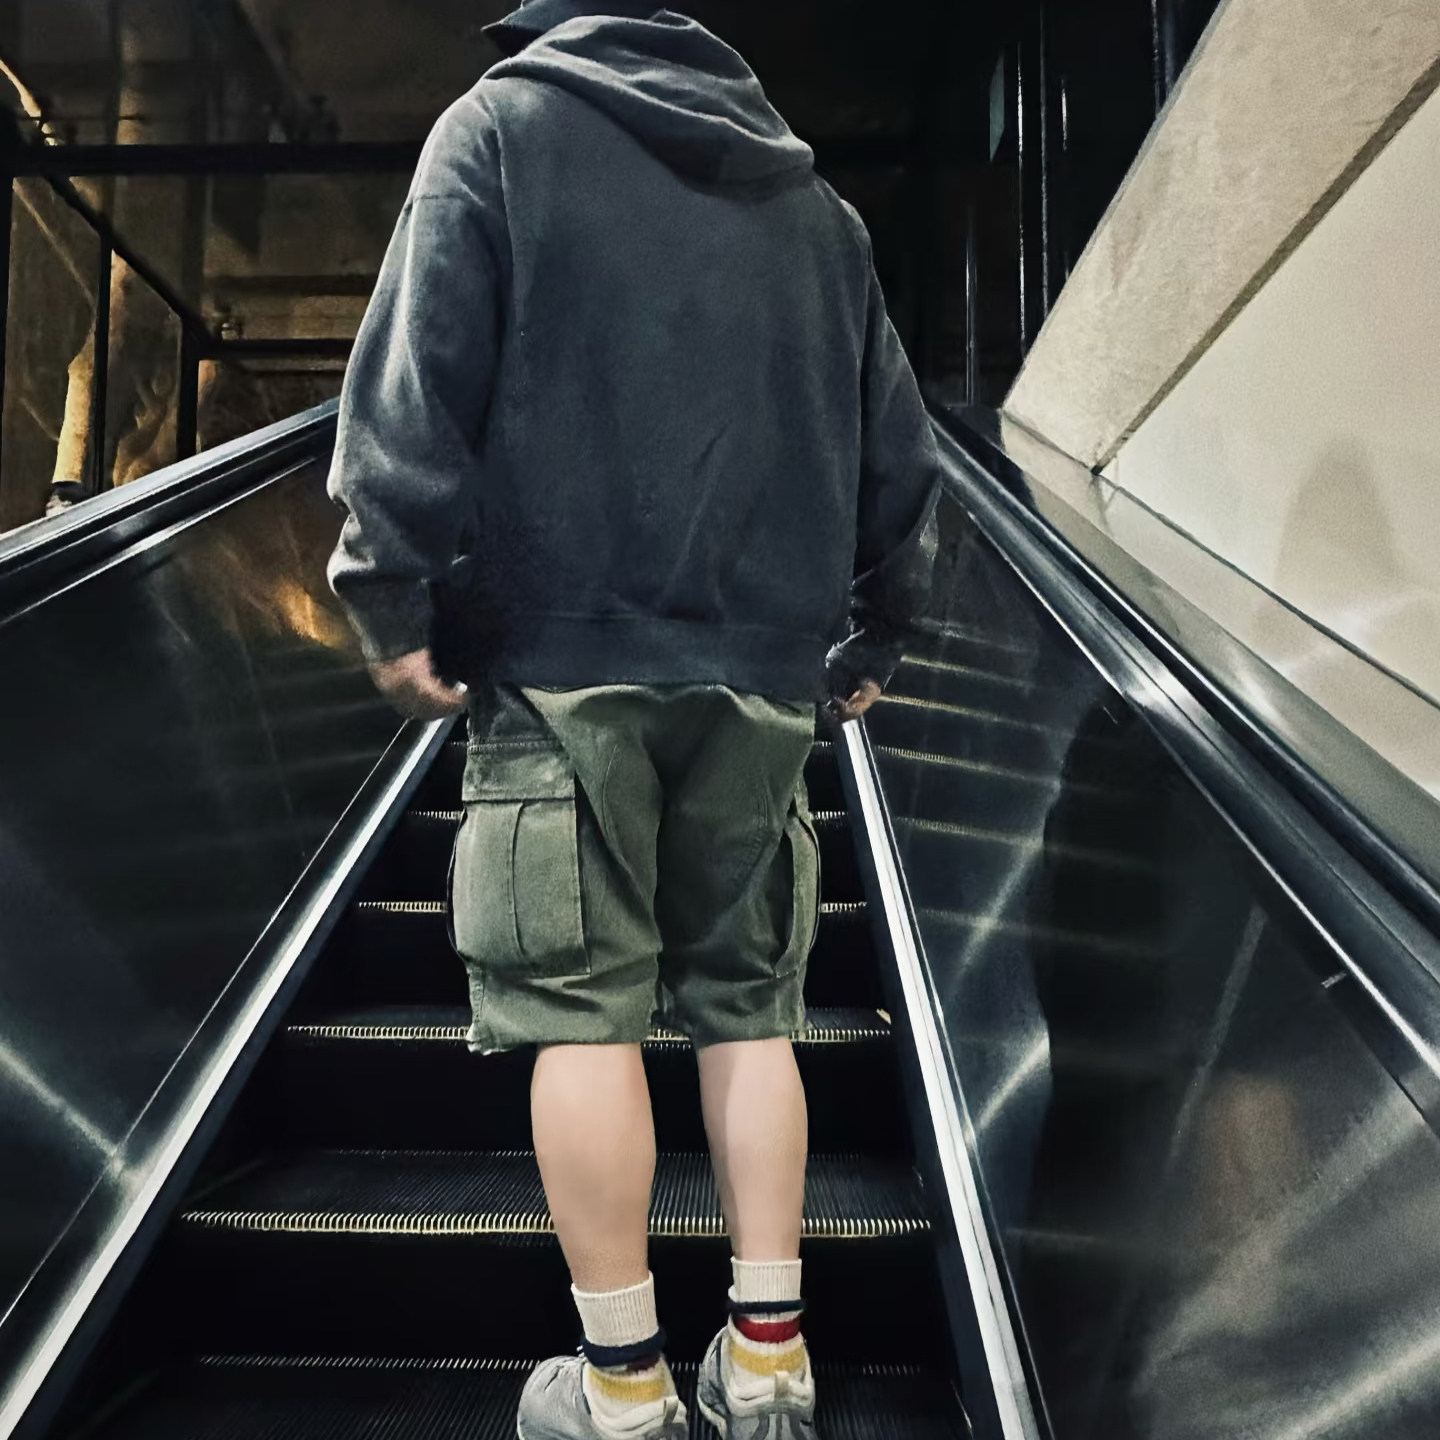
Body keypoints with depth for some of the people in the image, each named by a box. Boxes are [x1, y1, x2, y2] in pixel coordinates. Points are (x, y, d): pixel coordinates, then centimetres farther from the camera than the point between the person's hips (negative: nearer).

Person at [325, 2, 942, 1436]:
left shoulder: (501, 125, 8)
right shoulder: (813, 201, 20)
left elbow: (417, 366, -7)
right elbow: (896, 444, 17)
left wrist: (391, 592, -6)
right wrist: (870, 639, 22)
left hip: (568, 655, -4)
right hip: (760, 671, 4)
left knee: (582, 1007, 2)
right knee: (746, 1002, 10)